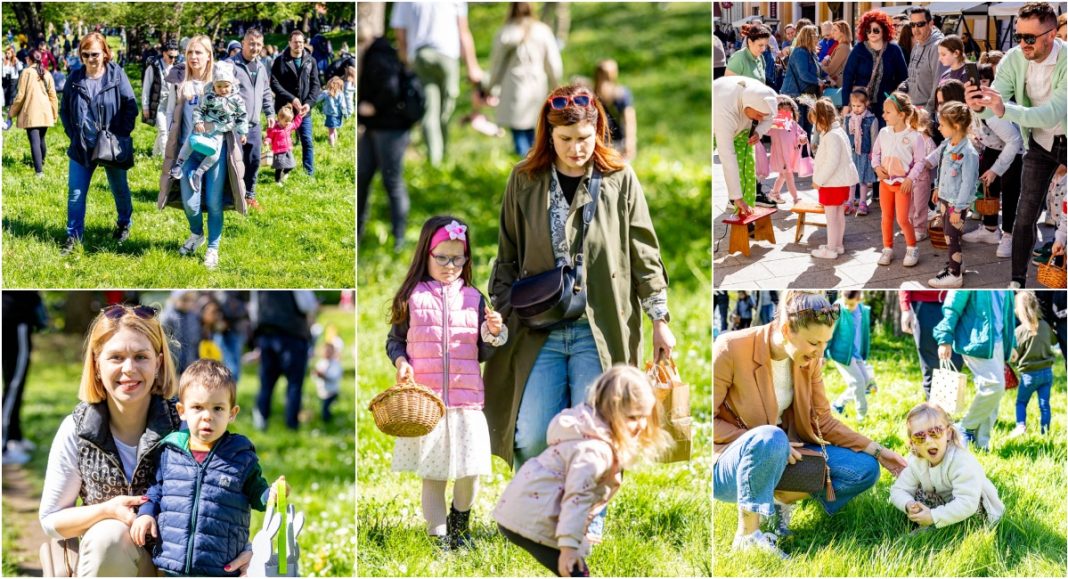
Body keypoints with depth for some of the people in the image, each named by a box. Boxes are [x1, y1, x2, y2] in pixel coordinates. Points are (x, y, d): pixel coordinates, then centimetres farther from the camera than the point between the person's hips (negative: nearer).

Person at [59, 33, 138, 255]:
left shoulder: (116, 74, -11)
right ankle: (73, 237, 8)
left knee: (119, 189, 17)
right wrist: (73, 135, -1)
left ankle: (124, 224, 41)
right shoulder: (75, 78, -3)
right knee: (75, 193, -1)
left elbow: (131, 105, -8)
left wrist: (122, 134, -12)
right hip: (82, 146, 2)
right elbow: (64, 110, 8)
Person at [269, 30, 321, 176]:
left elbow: (315, 84, 4)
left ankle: (310, 173, 8)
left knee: (307, 141, 2)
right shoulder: (280, 61, -3)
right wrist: (291, 98, -18)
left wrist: (309, 103, -11)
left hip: (305, 109, 2)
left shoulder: (311, 61, 5)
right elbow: (274, 82, -10)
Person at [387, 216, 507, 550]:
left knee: (470, 470, 0)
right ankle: (438, 536, 13)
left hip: (467, 400, 2)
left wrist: (494, 334, -7)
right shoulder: (412, 297, 2)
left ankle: (459, 524, 26)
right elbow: (394, 341, 9)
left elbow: (483, 353, 13)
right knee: (432, 474, 4)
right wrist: (400, 361, -11)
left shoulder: (473, 299, 9)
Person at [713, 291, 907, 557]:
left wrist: (877, 451, -1)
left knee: (865, 469, -8)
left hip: (784, 457, 6)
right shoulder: (730, 350, -20)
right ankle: (747, 535, -26)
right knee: (770, 437, -40)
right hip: (727, 467, -6)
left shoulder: (810, 361, -2)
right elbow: (708, 423, -17)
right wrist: (767, 442, -25)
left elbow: (824, 422, 8)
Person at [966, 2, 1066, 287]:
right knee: (1026, 213, -1)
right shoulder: (1013, 60, -18)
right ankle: (1017, 281, 8)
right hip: (1040, 142, 3)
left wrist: (1005, 109, -52)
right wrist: (980, 105, -47)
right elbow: (995, 106, -22)